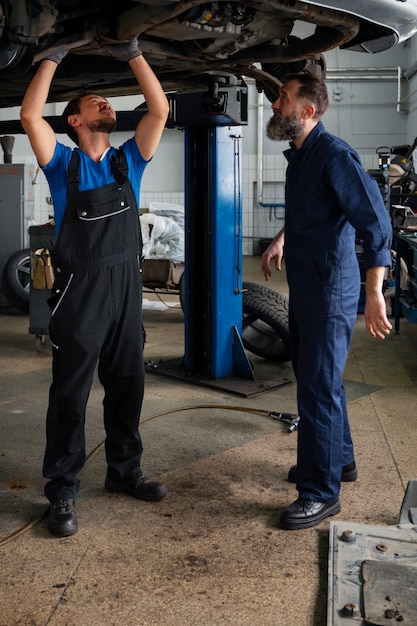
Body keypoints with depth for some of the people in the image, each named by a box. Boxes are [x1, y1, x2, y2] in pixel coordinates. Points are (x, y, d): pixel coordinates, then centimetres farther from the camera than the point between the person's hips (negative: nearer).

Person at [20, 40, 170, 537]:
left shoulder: (127, 161, 10)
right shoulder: (64, 164, 1)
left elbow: (159, 110, 3)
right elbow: (30, 115, -13)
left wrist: (133, 55, 2)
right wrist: (54, 57, -5)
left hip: (126, 286, 4)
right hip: (78, 290, -4)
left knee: (127, 386, 13)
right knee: (70, 392, 2)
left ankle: (124, 471, 29)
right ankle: (62, 491, 11)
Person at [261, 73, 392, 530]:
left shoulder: (333, 155, -19)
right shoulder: (299, 155, 11)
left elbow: (375, 220, -26)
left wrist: (374, 293, -32)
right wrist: (281, 239, 21)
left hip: (329, 290, -10)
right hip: (304, 284, 10)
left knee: (319, 386, -5)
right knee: (311, 375, 20)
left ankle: (321, 493, 7)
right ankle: (339, 458, 38)